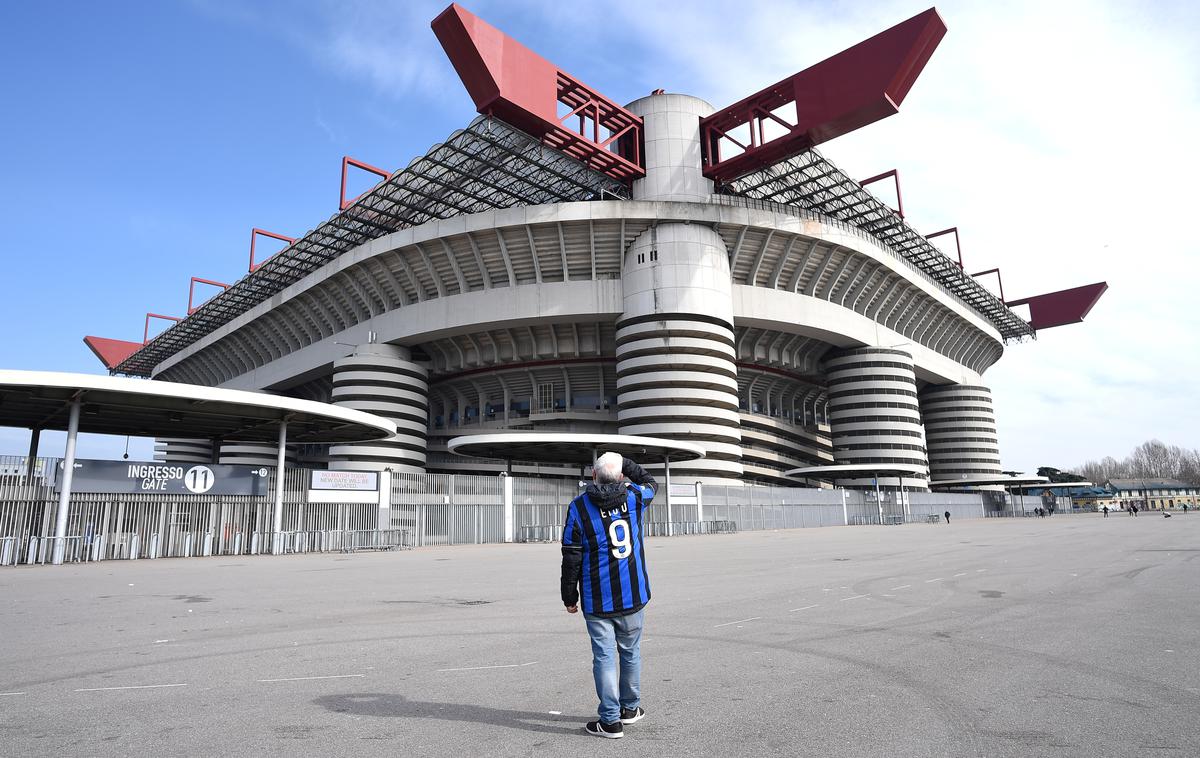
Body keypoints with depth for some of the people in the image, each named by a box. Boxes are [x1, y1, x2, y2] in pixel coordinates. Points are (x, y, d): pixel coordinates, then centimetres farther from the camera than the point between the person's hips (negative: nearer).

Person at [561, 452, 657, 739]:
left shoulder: (579, 507, -10)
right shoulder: (634, 497, -4)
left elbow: (571, 559, -8)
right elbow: (651, 483, 22)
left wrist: (569, 597, 1)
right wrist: (625, 463, 15)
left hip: (597, 600, -2)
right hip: (632, 596, 3)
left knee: (604, 656, 5)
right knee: (630, 651, 17)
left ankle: (610, 720, 10)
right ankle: (630, 707, 32)